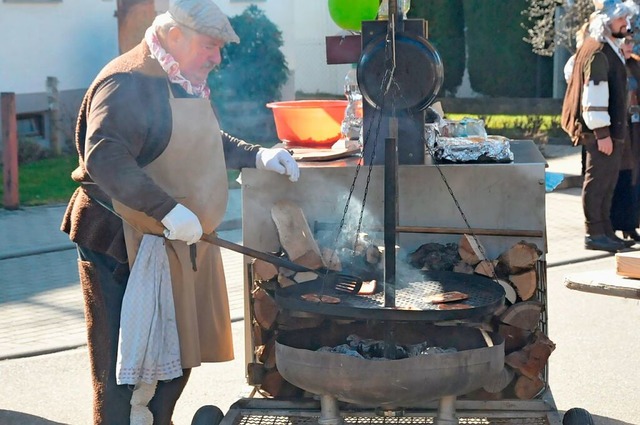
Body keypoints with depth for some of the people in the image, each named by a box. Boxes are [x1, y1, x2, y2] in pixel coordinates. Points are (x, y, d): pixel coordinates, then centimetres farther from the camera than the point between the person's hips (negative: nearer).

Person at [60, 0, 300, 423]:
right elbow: (104, 158, -31)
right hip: (129, 244, -10)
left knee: (178, 356, 17)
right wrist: (169, 211, -36)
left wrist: (258, 156, 12)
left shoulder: (189, 84, 14)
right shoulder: (130, 82, -19)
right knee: (126, 367, -2)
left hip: (182, 241, 10)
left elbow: (208, 142, 30)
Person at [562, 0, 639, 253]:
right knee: (597, 182, -4)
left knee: (606, 183, 15)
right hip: (602, 132, -10)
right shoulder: (598, 52, -16)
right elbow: (594, 94, -21)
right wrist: (602, 132, -22)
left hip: (613, 129, 10)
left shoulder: (609, 49, 17)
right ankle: (594, 234, 1)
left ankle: (605, 231, 22)